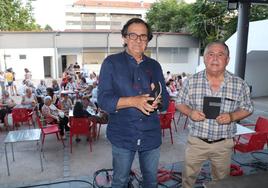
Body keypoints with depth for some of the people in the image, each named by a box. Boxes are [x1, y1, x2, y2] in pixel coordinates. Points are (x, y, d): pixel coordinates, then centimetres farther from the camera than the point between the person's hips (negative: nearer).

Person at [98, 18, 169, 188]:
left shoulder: (154, 66, 6)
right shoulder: (111, 63, -6)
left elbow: (166, 101, 5)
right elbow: (104, 100, -14)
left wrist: (156, 100, -19)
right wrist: (134, 101, -29)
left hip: (151, 135, 4)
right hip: (122, 136, -3)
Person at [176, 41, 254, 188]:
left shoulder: (239, 84, -8)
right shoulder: (191, 81, -8)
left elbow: (247, 109, 2)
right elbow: (180, 103, 2)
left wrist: (232, 116, -18)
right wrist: (190, 112, -19)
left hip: (223, 144, 1)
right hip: (196, 141, 0)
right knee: (188, 176, 18)